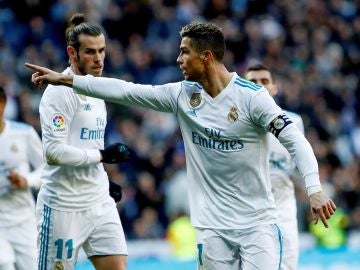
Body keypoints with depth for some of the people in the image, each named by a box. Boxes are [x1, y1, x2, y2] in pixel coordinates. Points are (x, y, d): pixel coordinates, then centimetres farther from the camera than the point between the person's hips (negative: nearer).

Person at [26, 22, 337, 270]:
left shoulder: (251, 96, -10)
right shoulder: (183, 94, 5)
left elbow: (296, 140, -12)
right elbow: (126, 91, 7)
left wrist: (315, 190, -25)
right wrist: (65, 79, 6)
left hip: (258, 223, -4)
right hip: (214, 228, 4)